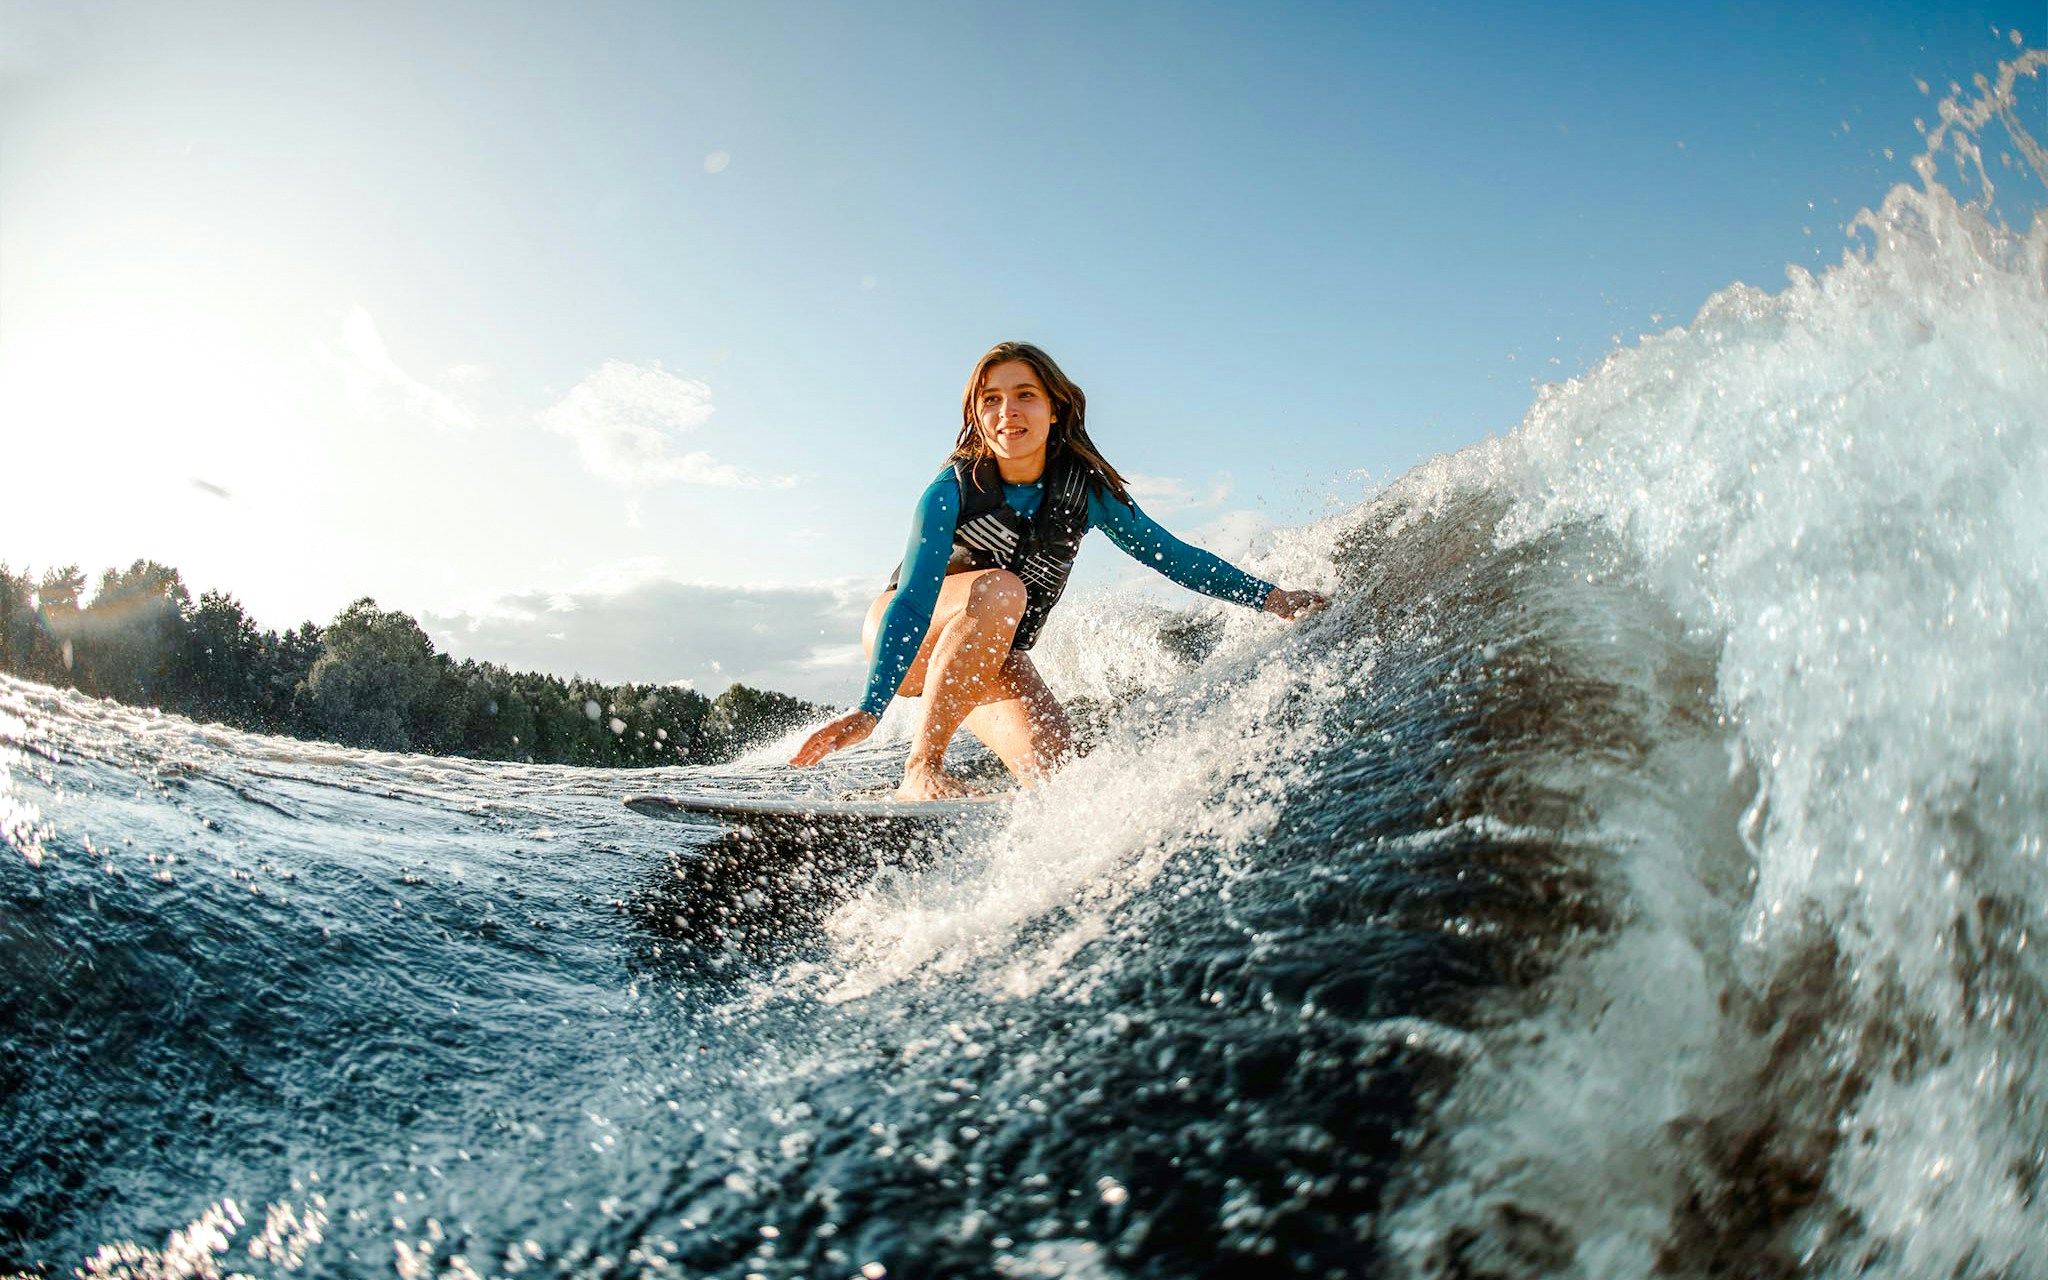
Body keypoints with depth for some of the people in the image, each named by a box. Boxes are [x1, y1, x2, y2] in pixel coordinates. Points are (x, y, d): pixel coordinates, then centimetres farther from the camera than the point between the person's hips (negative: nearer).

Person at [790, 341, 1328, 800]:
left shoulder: (1085, 491, -13)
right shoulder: (953, 492, -24)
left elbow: (1172, 555, -4)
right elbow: (913, 599, -34)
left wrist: (1268, 596, -9)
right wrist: (871, 707, -47)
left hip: (990, 659, 4)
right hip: (906, 638, -4)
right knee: (1000, 589, -37)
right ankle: (921, 770, -32)